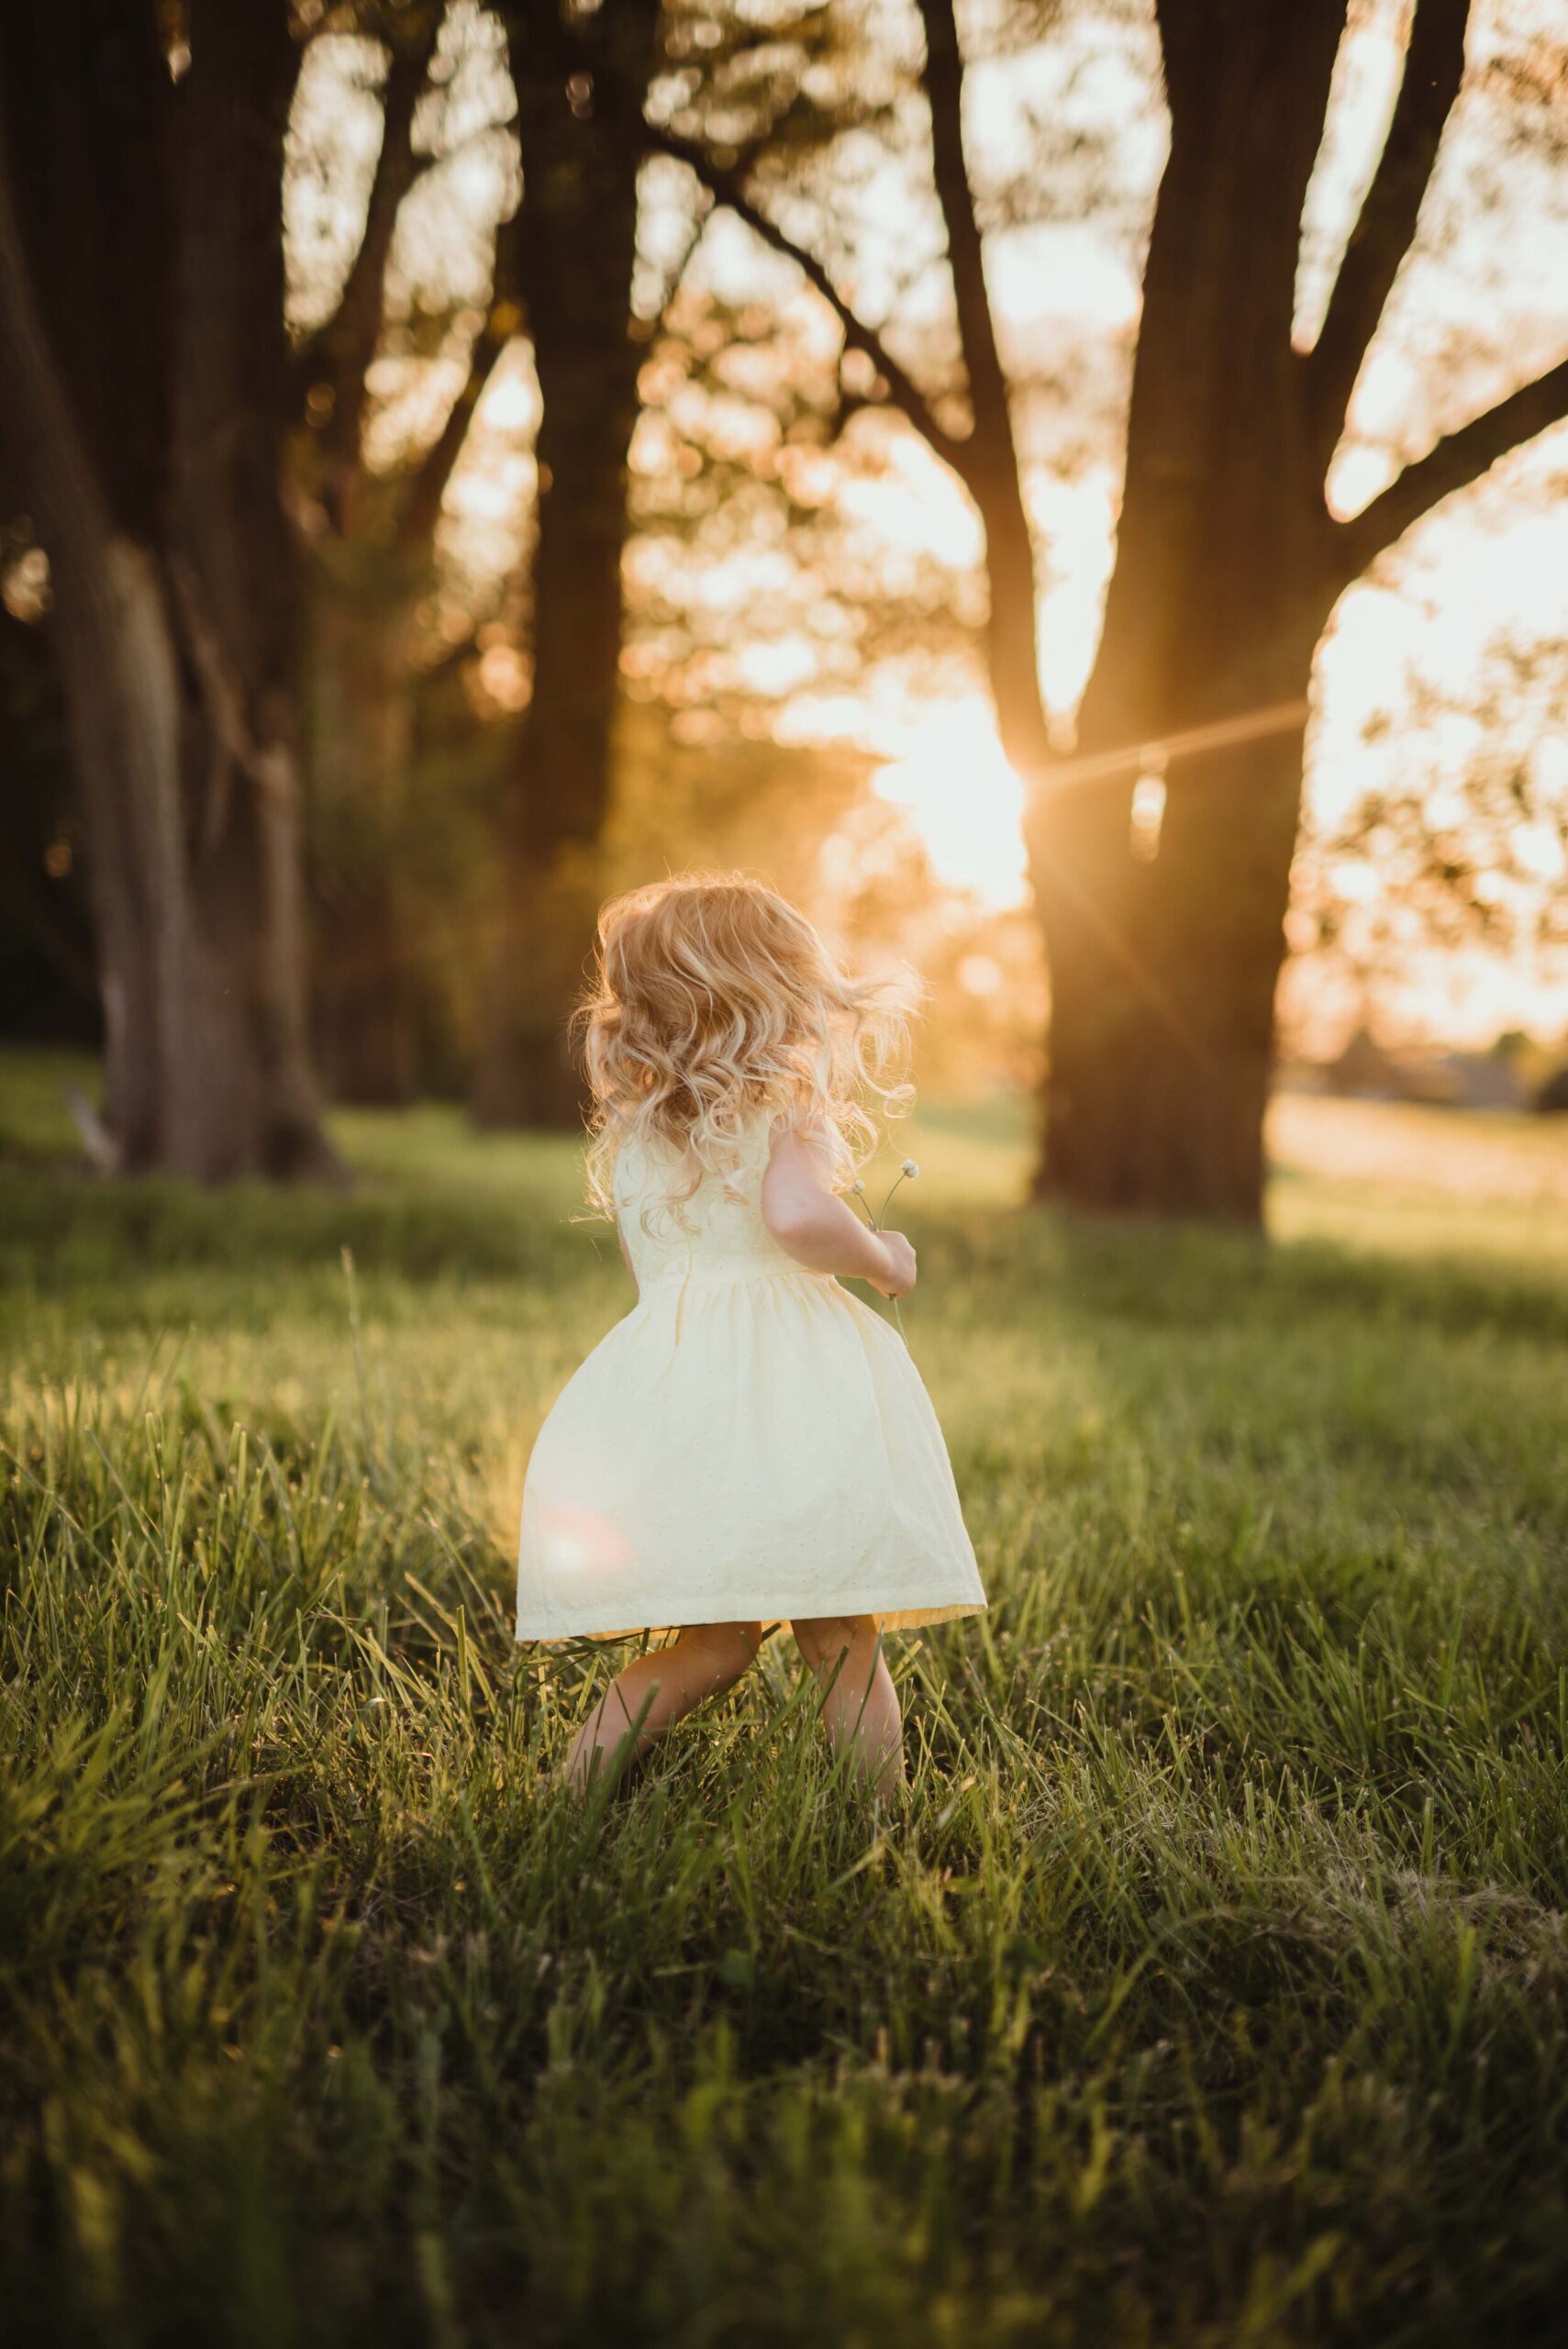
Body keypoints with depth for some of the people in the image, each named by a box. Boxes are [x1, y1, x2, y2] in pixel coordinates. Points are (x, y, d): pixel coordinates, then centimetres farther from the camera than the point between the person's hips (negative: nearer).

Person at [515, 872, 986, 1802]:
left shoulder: (627, 1134, 15)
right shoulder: (788, 1105, -3)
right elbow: (797, 1215, -21)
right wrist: (884, 1261, -3)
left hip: (668, 1391, 5)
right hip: (792, 1392, -5)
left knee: (714, 1644, 10)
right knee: (843, 1638, 5)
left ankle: (580, 1782, 1)